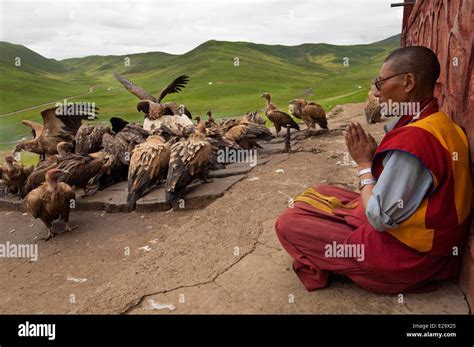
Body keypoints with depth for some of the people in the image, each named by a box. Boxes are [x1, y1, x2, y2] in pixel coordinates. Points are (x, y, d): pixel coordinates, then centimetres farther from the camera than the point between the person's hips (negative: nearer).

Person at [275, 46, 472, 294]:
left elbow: (379, 219, -24)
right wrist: (374, 155, -1)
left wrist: (363, 163, -13)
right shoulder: (439, 123, 1)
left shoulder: (411, 141, -30)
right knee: (318, 193, 18)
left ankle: (320, 271, 14)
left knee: (288, 223, -9)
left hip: (403, 256, -10)